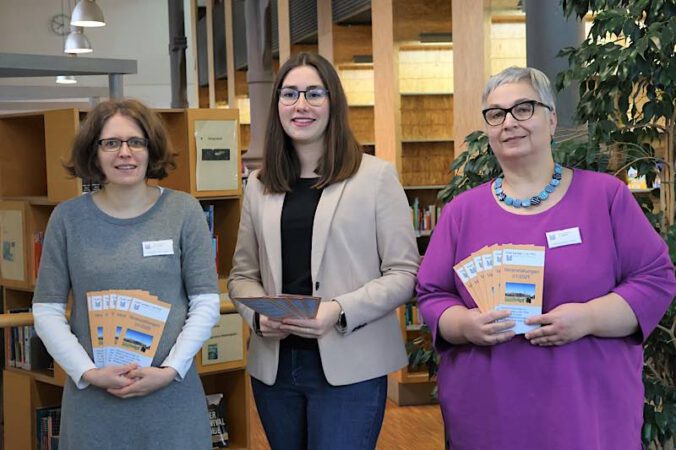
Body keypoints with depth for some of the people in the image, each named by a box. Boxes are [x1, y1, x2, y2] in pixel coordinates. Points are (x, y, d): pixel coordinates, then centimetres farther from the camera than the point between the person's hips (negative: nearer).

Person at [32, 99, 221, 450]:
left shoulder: (183, 211, -1)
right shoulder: (67, 218, 1)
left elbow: (206, 302, 0)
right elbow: (46, 311, 3)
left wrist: (170, 369, -10)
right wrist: (87, 373, -9)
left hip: (171, 394, 0)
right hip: (92, 397, 0)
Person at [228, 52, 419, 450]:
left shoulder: (376, 176, -2)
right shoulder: (260, 185, 10)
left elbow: (404, 273, -5)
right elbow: (243, 275, 13)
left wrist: (340, 311, -19)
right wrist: (259, 315, -8)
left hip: (350, 367, -4)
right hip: (274, 366, 4)